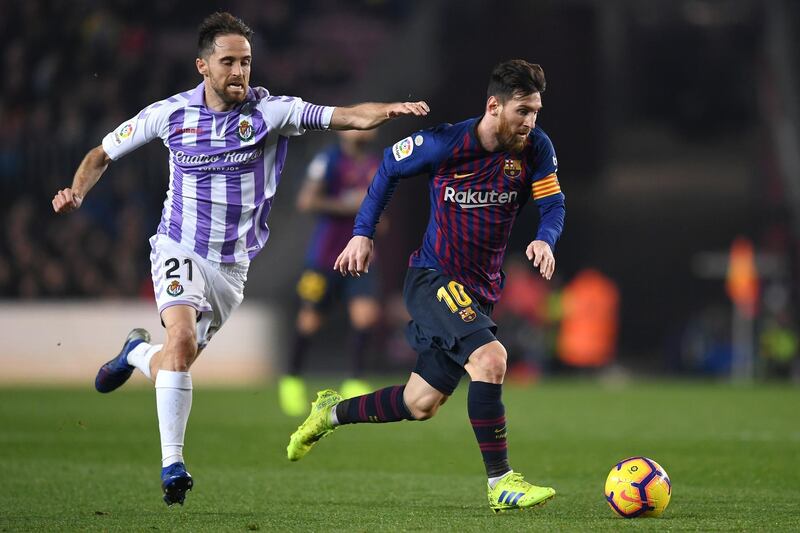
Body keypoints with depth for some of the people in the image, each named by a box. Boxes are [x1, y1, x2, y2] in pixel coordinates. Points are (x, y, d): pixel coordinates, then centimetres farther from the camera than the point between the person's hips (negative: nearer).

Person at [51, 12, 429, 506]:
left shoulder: (269, 110, -11)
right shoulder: (170, 113, -7)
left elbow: (348, 116, -21)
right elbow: (102, 154, 6)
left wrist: (390, 109, -40)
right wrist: (76, 192, -13)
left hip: (233, 265, 2)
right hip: (180, 249, -2)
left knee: (173, 367, 7)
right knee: (183, 339, -27)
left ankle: (138, 351, 44)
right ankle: (172, 464, -22)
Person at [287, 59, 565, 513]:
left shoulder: (535, 148, -7)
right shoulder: (444, 144, -15)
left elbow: (553, 204, -1)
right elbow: (391, 165, 2)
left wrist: (545, 240, -24)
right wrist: (363, 233, 3)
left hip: (480, 292, 5)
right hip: (433, 276, -5)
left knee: (421, 405, 12)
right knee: (490, 358, -29)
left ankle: (333, 412, 37)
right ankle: (501, 483, -23)